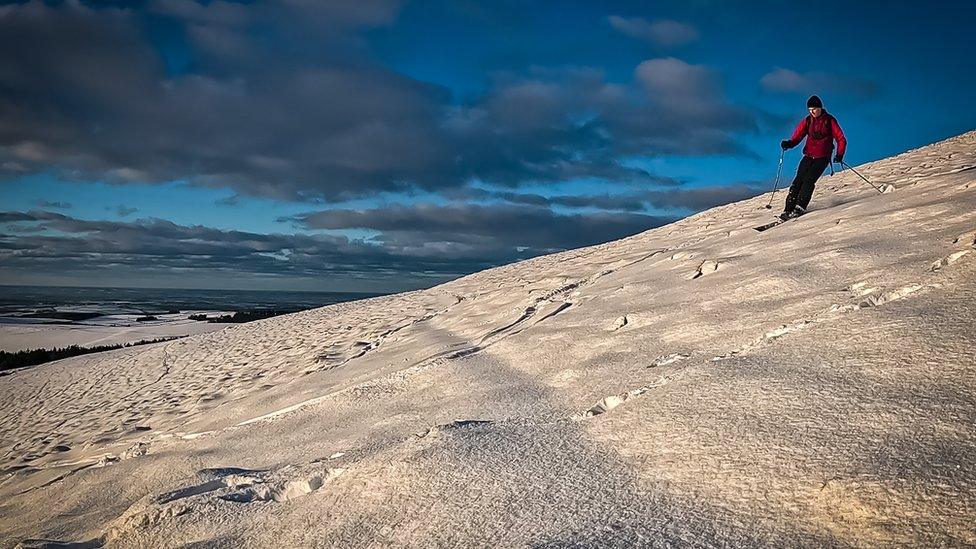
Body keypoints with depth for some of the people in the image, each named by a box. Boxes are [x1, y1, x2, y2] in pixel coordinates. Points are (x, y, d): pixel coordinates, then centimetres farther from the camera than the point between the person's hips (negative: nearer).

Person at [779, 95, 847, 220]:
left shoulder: (830, 120, 0)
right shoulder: (807, 121, 9)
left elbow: (841, 139, 0)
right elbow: (797, 137, 2)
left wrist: (839, 155, -14)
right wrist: (789, 143, -20)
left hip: (823, 157, -3)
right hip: (808, 156, 3)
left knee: (809, 180, -19)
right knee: (798, 180, -10)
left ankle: (800, 207, -20)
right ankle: (788, 209, -13)